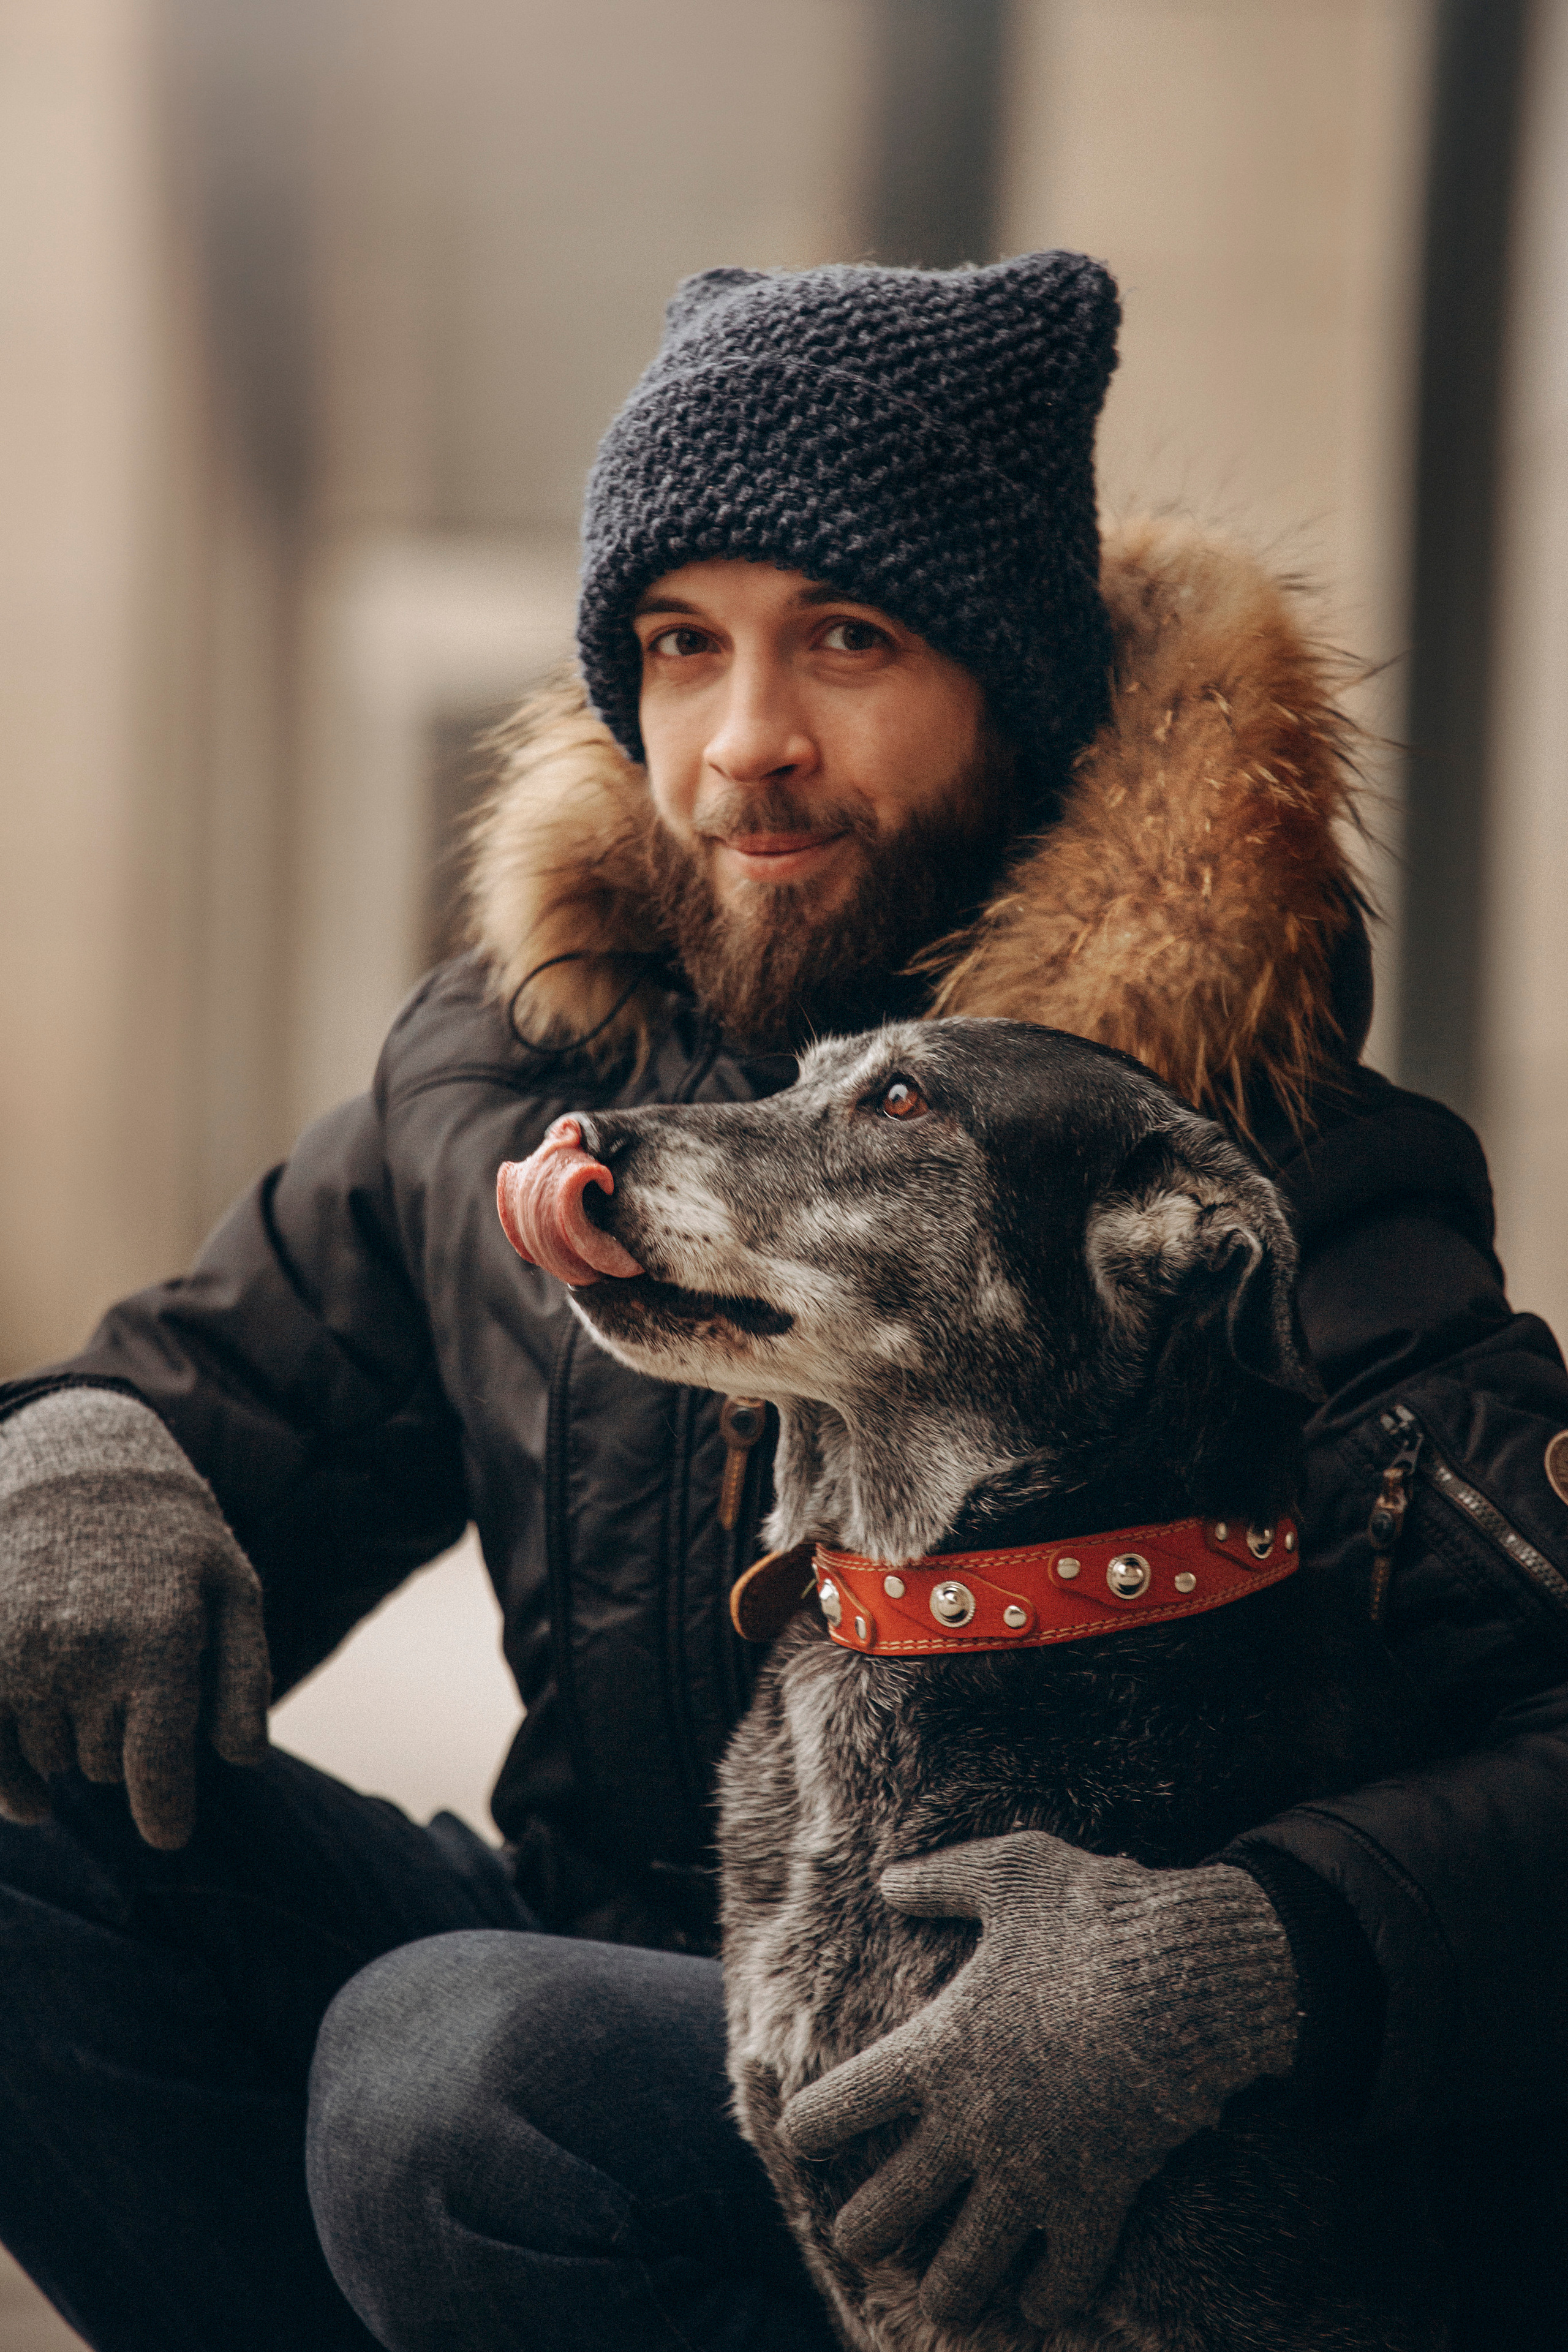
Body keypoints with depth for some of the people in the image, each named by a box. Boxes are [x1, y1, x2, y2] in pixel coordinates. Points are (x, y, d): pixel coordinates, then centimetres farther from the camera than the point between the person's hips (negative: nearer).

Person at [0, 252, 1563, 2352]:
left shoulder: (1262, 1180, -15)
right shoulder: (500, 1076, 4)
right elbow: (220, 1383, 16)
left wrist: (1242, 1965, -43)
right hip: (615, 1987, 6)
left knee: (460, 2082, -33)